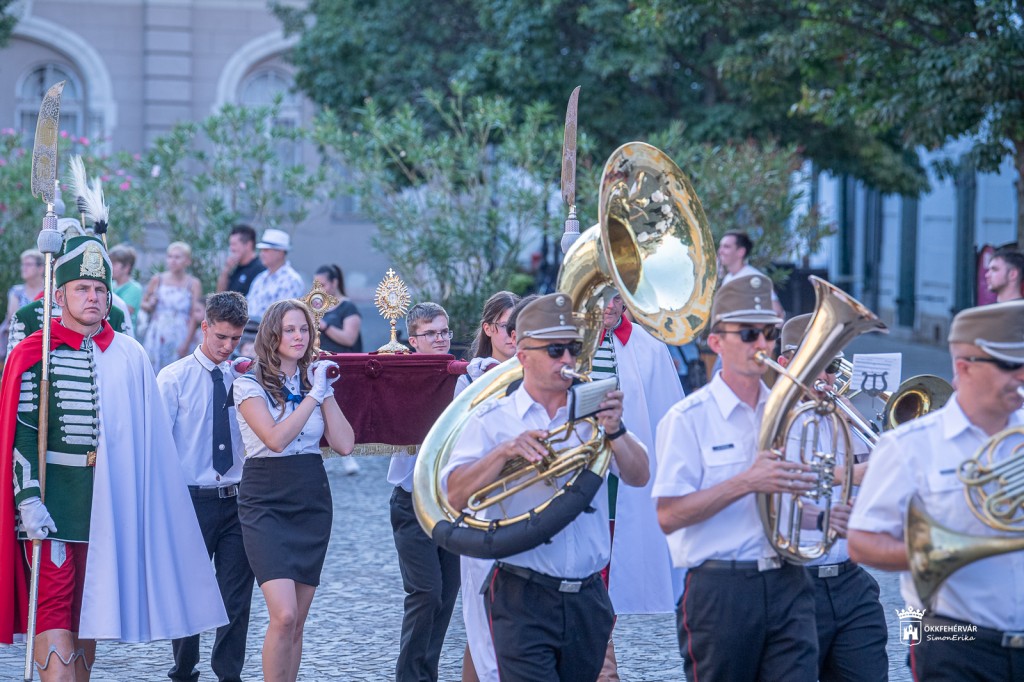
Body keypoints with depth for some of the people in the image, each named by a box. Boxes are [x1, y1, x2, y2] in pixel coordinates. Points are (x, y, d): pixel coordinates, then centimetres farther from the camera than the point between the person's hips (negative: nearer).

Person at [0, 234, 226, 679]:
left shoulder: (130, 358, 7)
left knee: (91, 610, 10)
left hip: (106, 501, 4)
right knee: (53, 609, -10)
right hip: (51, 503, -4)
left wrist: (146, 505, 9)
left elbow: (149, 438, 12)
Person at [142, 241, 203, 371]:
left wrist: (186, 343, -11)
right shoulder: (157, 280, 7)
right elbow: (143, 303, 19)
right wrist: (150, 305, -6)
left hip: (180, 338, -2)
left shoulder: (193, 284, 0)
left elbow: (194, 317, -4)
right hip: (157, 335, 2)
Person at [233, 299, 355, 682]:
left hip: (312, 503, 5)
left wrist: (326, 391, -3)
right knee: (284, 615, -19)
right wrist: (313, 395, -13)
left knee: (297, 621, 6)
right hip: (266, 503, -5)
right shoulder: (250, 385, -4)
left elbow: (344, 444, 0)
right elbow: (276, 438, -19)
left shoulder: (315, 381, 10)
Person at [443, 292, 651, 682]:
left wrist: (614, 431, -19)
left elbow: (638, 477, -2)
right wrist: (505, 452, -22)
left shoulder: (591, 414, 10)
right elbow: (455, 496, -8)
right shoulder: (493, 420, 4)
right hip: (523, 600, -3)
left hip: (588, 600, 3)